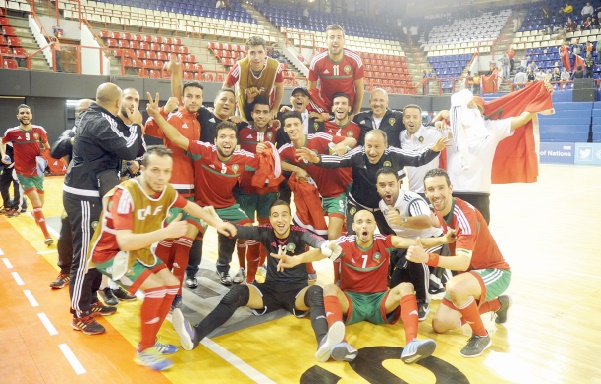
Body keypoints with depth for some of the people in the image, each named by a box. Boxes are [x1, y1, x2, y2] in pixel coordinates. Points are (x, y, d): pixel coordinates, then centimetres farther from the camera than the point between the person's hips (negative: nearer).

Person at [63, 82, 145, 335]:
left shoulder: (94, 117, 11)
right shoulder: (99, 123, -19)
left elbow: (120, 145, 11)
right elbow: (129, 151, -21)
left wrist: (131, 125, 0)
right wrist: (135, 125, -8)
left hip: (90, 193, 10)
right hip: (84, 196, -10)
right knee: (84, 254, -2)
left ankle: (90, 301, 29)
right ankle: (80, 315, 9)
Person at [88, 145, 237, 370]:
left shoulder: (166, 190, -11)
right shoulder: (126, 194, -33)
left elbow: (188, 206, 10)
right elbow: (125, 242, -41)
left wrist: (216, 223, 2)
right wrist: (166, 232, -46)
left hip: (139, 250, 7)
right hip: (109, 253, -7)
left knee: (172, 285, 3)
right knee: (157, 287, -21)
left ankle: (149, 343, 20)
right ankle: (144, 351, -2)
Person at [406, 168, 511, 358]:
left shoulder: (465, 214, -28)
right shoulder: (439, 210, -4)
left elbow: (463, 262, -38)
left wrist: (426, 257, -51)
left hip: (494, 271, -8)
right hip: (469, 272, 8)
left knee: (454, 287, -40)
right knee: (440, 325, 4)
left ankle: (481, 336, -10)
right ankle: (498, 304, 23)